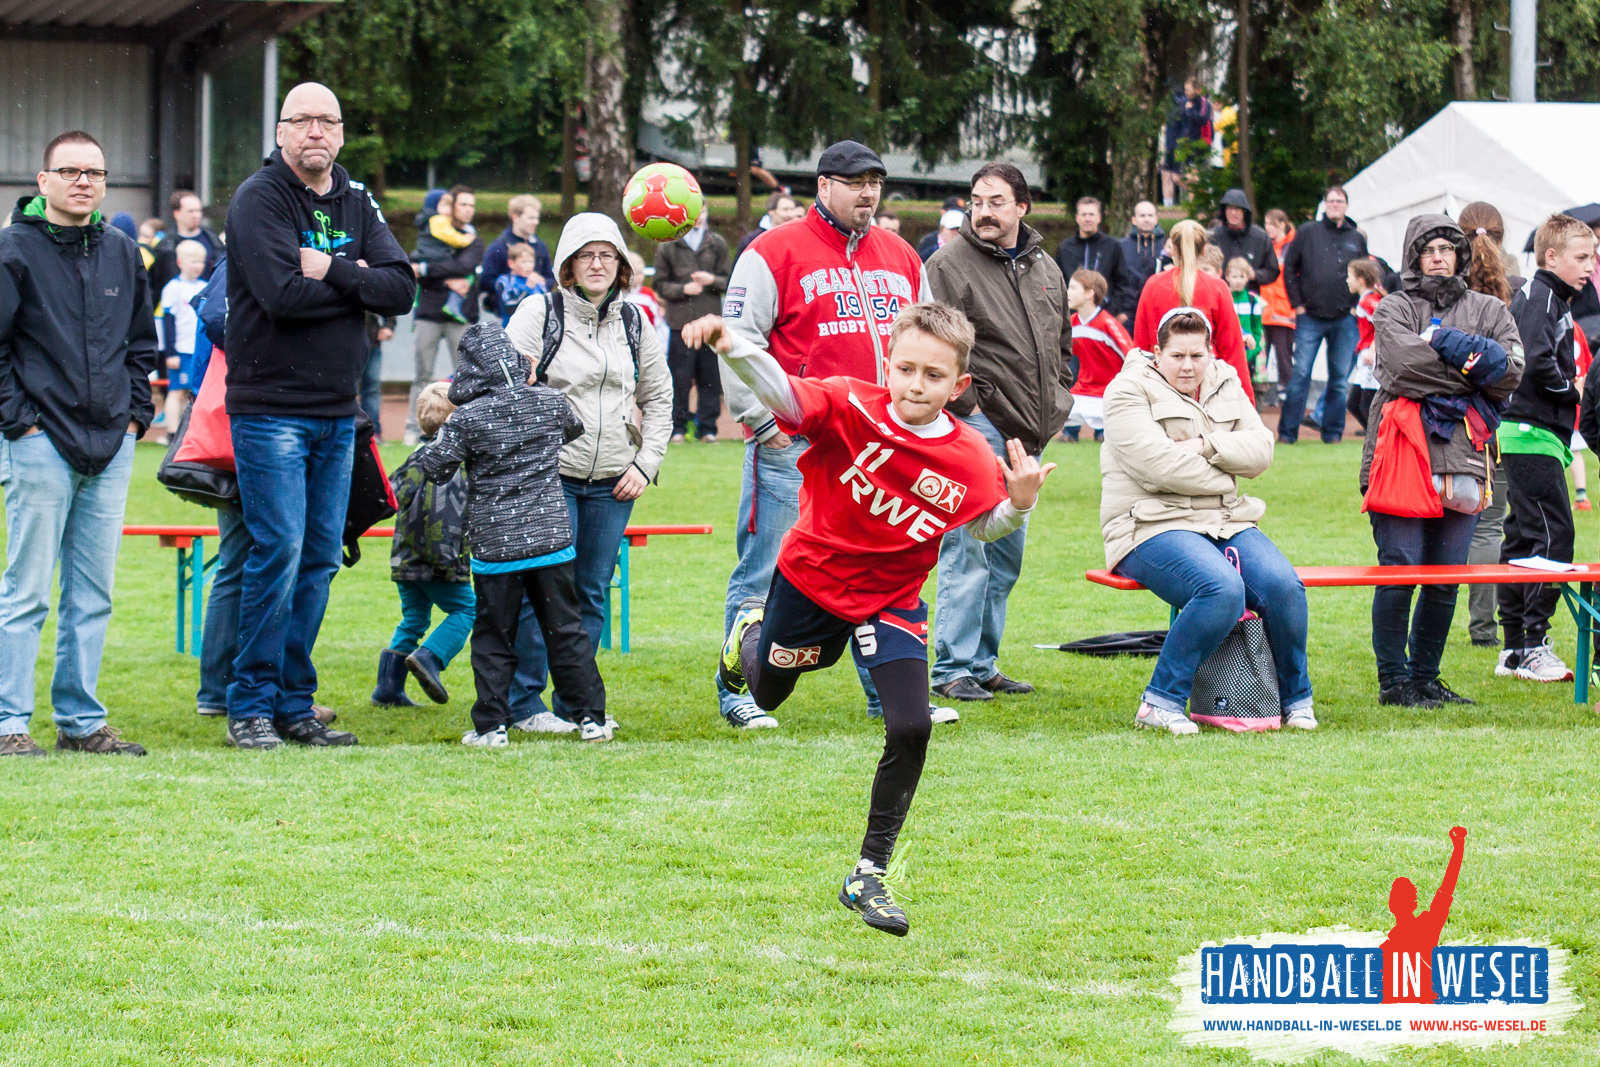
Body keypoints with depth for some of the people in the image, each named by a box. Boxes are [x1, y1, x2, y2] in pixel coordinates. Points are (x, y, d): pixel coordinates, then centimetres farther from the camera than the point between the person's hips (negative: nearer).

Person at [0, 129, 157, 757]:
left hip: (111, 446, 6)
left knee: (93, 593, 8)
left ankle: (81, 720, 13)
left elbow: (141, 341, 22)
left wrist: (135, 412, 11)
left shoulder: (122, 253, 12)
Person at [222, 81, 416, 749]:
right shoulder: (259, 199, -8)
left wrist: (331, 270, -15)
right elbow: (284, 295, -21)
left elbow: (402, 290, -1)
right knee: (278, 552, -10)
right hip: (271, 409, -6)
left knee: (320, 557, 7)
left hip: (337, 412, 6)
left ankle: (294, 705, 13)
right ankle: (250, 706, -3)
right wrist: (358, 283, -8)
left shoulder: (355, 204, 11)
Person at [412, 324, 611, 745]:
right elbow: (574, 430, 21)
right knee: (566, 631, 11)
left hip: (495, 546, -3)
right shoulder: (551, 402, -1)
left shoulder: (467, 418, -12)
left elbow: (434, 468, -7)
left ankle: (491, 725, 5)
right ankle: (590, 717, 12)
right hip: (552, 537, 3)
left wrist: (433, 443, 15)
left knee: (493, 637, 8)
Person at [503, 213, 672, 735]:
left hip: (612, 484, 4)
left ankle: (577, 702, 14)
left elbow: (659, 397, 19)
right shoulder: (540, 312, -2)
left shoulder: (634, 321, 11)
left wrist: (645, 464, 7)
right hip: (549, 476, -4)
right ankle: (526, 703, 1)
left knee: (592, 593, 6)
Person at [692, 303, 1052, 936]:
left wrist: (1018, 505, -23)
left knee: (911, 727, -17)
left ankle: (869, 876, -2)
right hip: (811, 576, 0)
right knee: (767, 696, 24)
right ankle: (753, 627, 64)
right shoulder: (851, 408, -23)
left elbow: (983, 526, 0)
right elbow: (779, 389, -37)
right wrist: (730, 344, -57)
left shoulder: (969, 459, -17)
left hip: (891, 602, 0)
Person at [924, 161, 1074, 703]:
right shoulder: (949, 264, -7)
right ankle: (954, 669, -8)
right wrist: (964, 403, -15)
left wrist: (1057, 401, 13)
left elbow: (1064, 344, 26)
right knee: (967, 547, -11)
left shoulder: (1046, 268, 15)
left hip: (1027, 434, 8)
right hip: (976, 428, -8)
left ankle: (983, 662, 20)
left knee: (1007, 552, 12)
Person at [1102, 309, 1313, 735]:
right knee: (1223, 589, -34)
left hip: (1226, 522, 6)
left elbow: (1260, 449, 5)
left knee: (1283, 586, -21)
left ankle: (1296, 699, 1)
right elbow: (1159, 465, -15)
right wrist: (1222, 477, -6)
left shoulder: (1226, 385, 17)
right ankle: (1161, 701, -22)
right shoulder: (1129, 390, -2)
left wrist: (1206, 445, -11)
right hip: (1153, 526, -6)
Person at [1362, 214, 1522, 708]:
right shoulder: (1393, 309, 8)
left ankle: (1425, 676, 17)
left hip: (1459, 457, 4)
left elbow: (1511, 371, 0)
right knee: (1400, 570, -7)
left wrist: (1444, 344, -7)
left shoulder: (1488, 311, 17)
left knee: (1447, 578, 5)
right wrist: (1470, 369, -4)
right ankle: (1393, 680, 1)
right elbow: (1405, 364, -11)